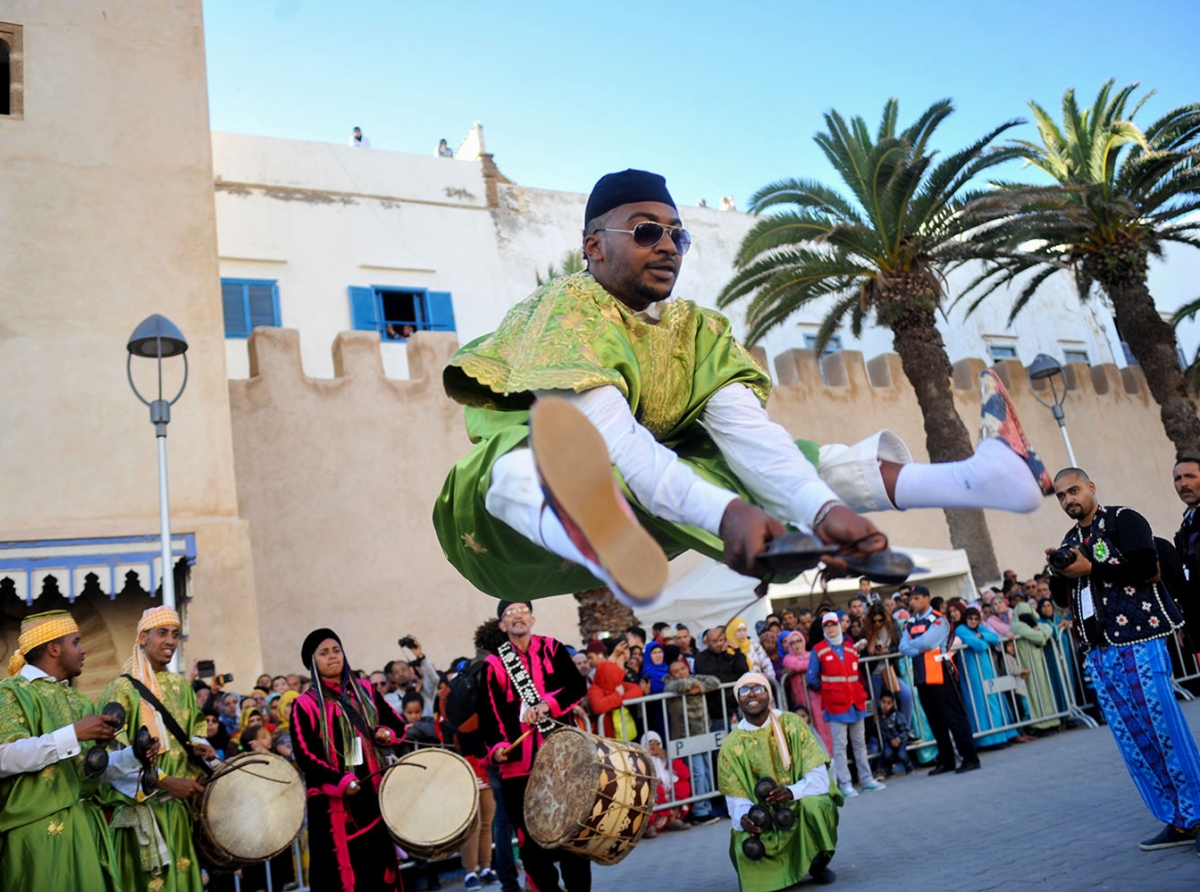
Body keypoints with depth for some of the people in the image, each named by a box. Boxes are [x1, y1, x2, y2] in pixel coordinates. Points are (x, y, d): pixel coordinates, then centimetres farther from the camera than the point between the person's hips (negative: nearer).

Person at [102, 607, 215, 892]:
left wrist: (200, 746, -3)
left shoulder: (181, 686, 11)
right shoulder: (122, 688, -7)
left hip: (181, 805, 6)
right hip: (142, 804, -5)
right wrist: (165, 781, -19)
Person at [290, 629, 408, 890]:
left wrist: (386, 733, -5)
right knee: (341, 870, -4)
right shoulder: (305, 705, -4)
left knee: (381, 865, 10)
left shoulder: (366, 691, 10)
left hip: (373, 793, 5)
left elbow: (398, 725, 19)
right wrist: (339, 781, -24)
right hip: (333, 800, -4)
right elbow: (304, 756, -12)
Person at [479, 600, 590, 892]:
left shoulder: (553, 649, 5)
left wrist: (547, 705, -19)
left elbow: (578, 687, -5)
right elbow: (489, 712, -2)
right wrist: (497, 747, -17)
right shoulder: (494, 664, 4)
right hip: (519, 765, 0)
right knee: (531, 839, 5)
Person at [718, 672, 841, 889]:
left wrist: (792, 791, -33)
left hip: (802, 802, -1)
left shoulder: (792, 724, -8)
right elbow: (736, 800, -5)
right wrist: (744, 817, -29)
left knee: (814, 805, -34)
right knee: (745, 850, -29)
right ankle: (787, 866, 8)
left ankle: (818, 864, -2)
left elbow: (819, 777, -13)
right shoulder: (732, 745, -5)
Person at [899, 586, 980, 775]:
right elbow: (903, 648, 2)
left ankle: (970, 758, 4)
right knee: (935, 721, 12)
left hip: (938, 674, -7)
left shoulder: (938, 620, -8)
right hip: (921, 676, 7)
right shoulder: (910, 623, 12)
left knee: (954, 717, -3)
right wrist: (919, 650, -15)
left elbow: (926, 642, -20)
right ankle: (946, 760, 20)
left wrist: (912, 644, -2)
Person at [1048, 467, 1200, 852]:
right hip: (1100, 653, 7)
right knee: (1132, 740, 6)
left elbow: (1146, 569, -14)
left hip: (1137, 642, -7)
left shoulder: (1123, 520, -1)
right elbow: (1063, 598, 20)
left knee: (1166, 731, -7)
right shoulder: (1070, 541, 19)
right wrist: (1059, 573, 1)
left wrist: (1089, 568, -14)